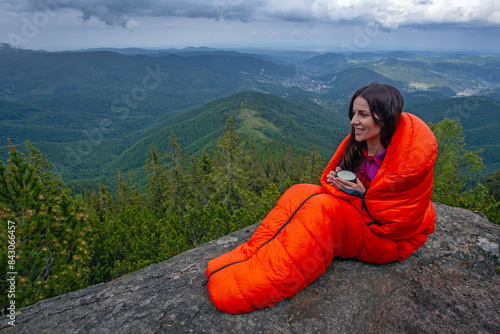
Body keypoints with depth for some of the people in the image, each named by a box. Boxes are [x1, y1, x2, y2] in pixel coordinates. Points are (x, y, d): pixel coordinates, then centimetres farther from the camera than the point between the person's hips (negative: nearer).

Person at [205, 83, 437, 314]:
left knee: (323, 207, -34)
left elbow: (397, 222, -19)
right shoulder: (357, 142, -3)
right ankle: (246, 259, -22)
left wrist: (363, 196, -26)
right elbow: (334, 175, 8)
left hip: (391, 239, -7)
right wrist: (335, 181, -13)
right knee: (299, 193, -16)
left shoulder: (413, 157, -22)